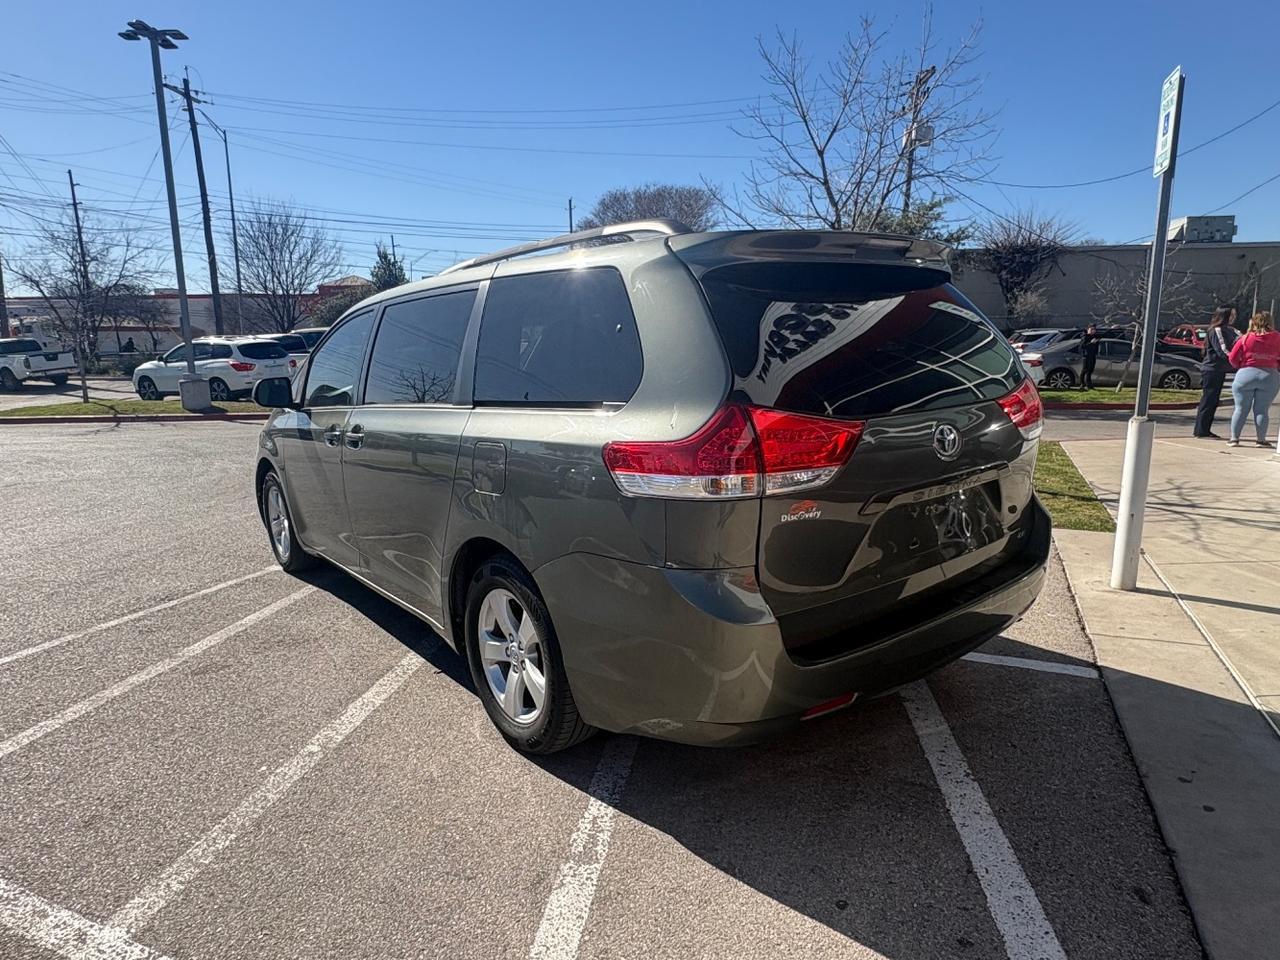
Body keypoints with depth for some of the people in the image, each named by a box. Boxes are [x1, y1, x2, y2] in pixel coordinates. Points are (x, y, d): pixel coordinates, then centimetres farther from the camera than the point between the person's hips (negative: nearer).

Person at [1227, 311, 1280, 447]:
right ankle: (1261, 440, 10)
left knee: (1241, 409, 5)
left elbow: (1232, 358, -2)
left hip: (1246, 376, -1)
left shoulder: (1246, 338, -4)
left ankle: (1234, 438, 5)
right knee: (1262, 411, 7)